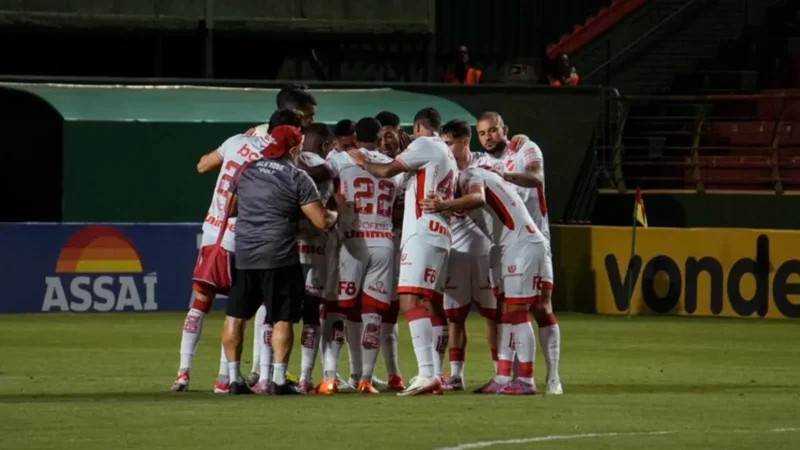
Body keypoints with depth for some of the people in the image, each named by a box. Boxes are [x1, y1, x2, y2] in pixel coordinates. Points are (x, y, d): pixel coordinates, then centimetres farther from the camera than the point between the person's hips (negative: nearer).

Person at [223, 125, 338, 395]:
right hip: (279, 259, -4)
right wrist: (335, 215, 13)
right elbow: (322, 222, -9)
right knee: (282, 319, 2)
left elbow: (230, 209, 20)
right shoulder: (297, 178, -5)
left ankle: (234, 378, 9)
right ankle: (278, 379, -3)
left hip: (243, 256, 4)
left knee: (235, 316, 10)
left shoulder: (245, 171, 8)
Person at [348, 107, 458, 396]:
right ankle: (435, 375, 10)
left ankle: (427, 374, -27)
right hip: (441, 235, 10)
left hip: (422, 233, -10)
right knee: (431, 306, 11)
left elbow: (387, 171, -6)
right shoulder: (448, 156, 26)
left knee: (412, 301, -17)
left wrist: (362, 162, 11)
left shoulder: (425, 145, -2)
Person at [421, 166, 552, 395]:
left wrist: (445, 205, -43)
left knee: (515, 313, -5)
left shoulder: (470, 176, -6)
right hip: (515, 248, 10)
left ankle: (526, 380, -2)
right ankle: (502, 378, 12)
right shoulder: (483, 176, 24)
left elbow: (478, 198, -28)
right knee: (506, 314, 11)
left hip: (522, 246, -10)